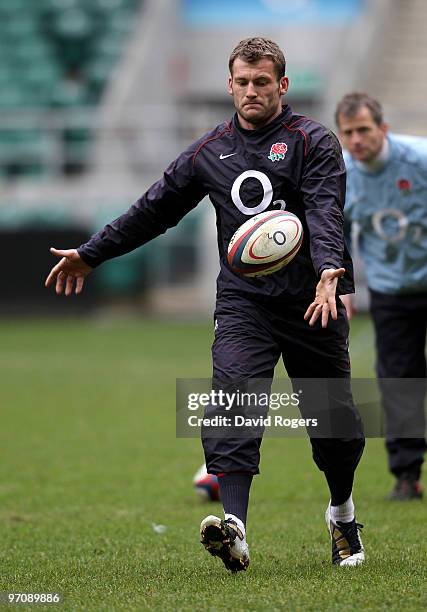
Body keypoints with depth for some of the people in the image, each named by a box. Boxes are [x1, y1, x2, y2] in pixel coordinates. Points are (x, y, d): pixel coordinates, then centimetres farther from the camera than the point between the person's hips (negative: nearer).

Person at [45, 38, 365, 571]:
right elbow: (155, 208, 21)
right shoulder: (211, 151, 12)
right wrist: (91, 254, 22)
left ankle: (342, 514, 35)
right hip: (242, 302, 2)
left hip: (312, 302, -2)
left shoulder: (313, 142, -2)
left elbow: (326, 211, -18)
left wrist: (329, 272, -36)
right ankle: (234, 532, -31)